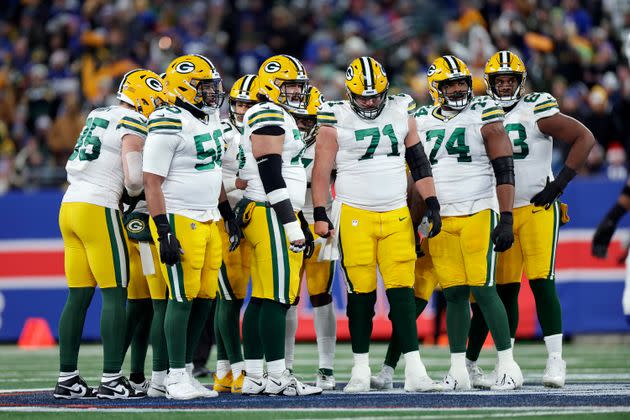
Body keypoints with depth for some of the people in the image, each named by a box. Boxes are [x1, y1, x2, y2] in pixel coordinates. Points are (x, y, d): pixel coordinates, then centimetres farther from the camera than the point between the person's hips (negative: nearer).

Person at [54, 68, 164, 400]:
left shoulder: (97, 117, 19)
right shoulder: (133, 124, -6)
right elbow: (134, 178, -15)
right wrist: (134, 193, 6)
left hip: (69, 207, 8)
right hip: (98, 210, -8)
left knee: (78, 297, 10)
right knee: (114, 295, -4)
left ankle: (67, 379, 10)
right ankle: (111, 380, -7)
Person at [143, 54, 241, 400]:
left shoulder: (210, 119, 13)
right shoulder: (170, 125, -14)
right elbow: (152, 181, -15)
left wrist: (229, 215, 22)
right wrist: (164, 233, -20)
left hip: (209, 222, 8)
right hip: (179, 221, -8)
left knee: (205, 297, 6)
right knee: (183, 299, -7)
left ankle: (185, 369, 14)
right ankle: (176, 378, -2)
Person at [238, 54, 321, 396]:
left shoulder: (279, 117, 21)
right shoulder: (269, 116, -11)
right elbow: (272, 175, -18)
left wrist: (293, 221, 24)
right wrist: (291, 225, -20)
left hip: (260, 214, 10)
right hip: (272, 215, -10)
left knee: (262, 298, 8)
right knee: (278, 297, -10)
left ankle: (253, 377, 8)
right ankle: (277, 377, -11)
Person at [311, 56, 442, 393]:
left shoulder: (400, 114, 7)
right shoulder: (336, 121, -3)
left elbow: (419, 163, 12)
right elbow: (321, 171, -1)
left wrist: (431, 204, 6)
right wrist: (320, 216, -5)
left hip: (396, 216, 2)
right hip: (354, 216, -2)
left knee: (402, 291, -3)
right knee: (361, 293, -1)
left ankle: (414, 370, -6)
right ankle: (361, 369, 9)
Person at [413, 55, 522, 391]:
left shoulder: (484, 117, -3)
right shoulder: (421, 122, 10)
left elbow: (504, 170, -6)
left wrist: (506, 219, -13)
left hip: (478, 214, -4)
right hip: (440, 220, 4)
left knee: (483, 289, -10)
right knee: (453, 294, 4)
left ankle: (508, 364, -4)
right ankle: (458, 370, 8)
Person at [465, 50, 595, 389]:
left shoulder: (537, 112, -8)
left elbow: (585, 138, -9)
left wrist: (561, 181, -14)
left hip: (537, 208, -5)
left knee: (541, 282, -14)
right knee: (505, 289, 5)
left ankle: (555, 361, -12)